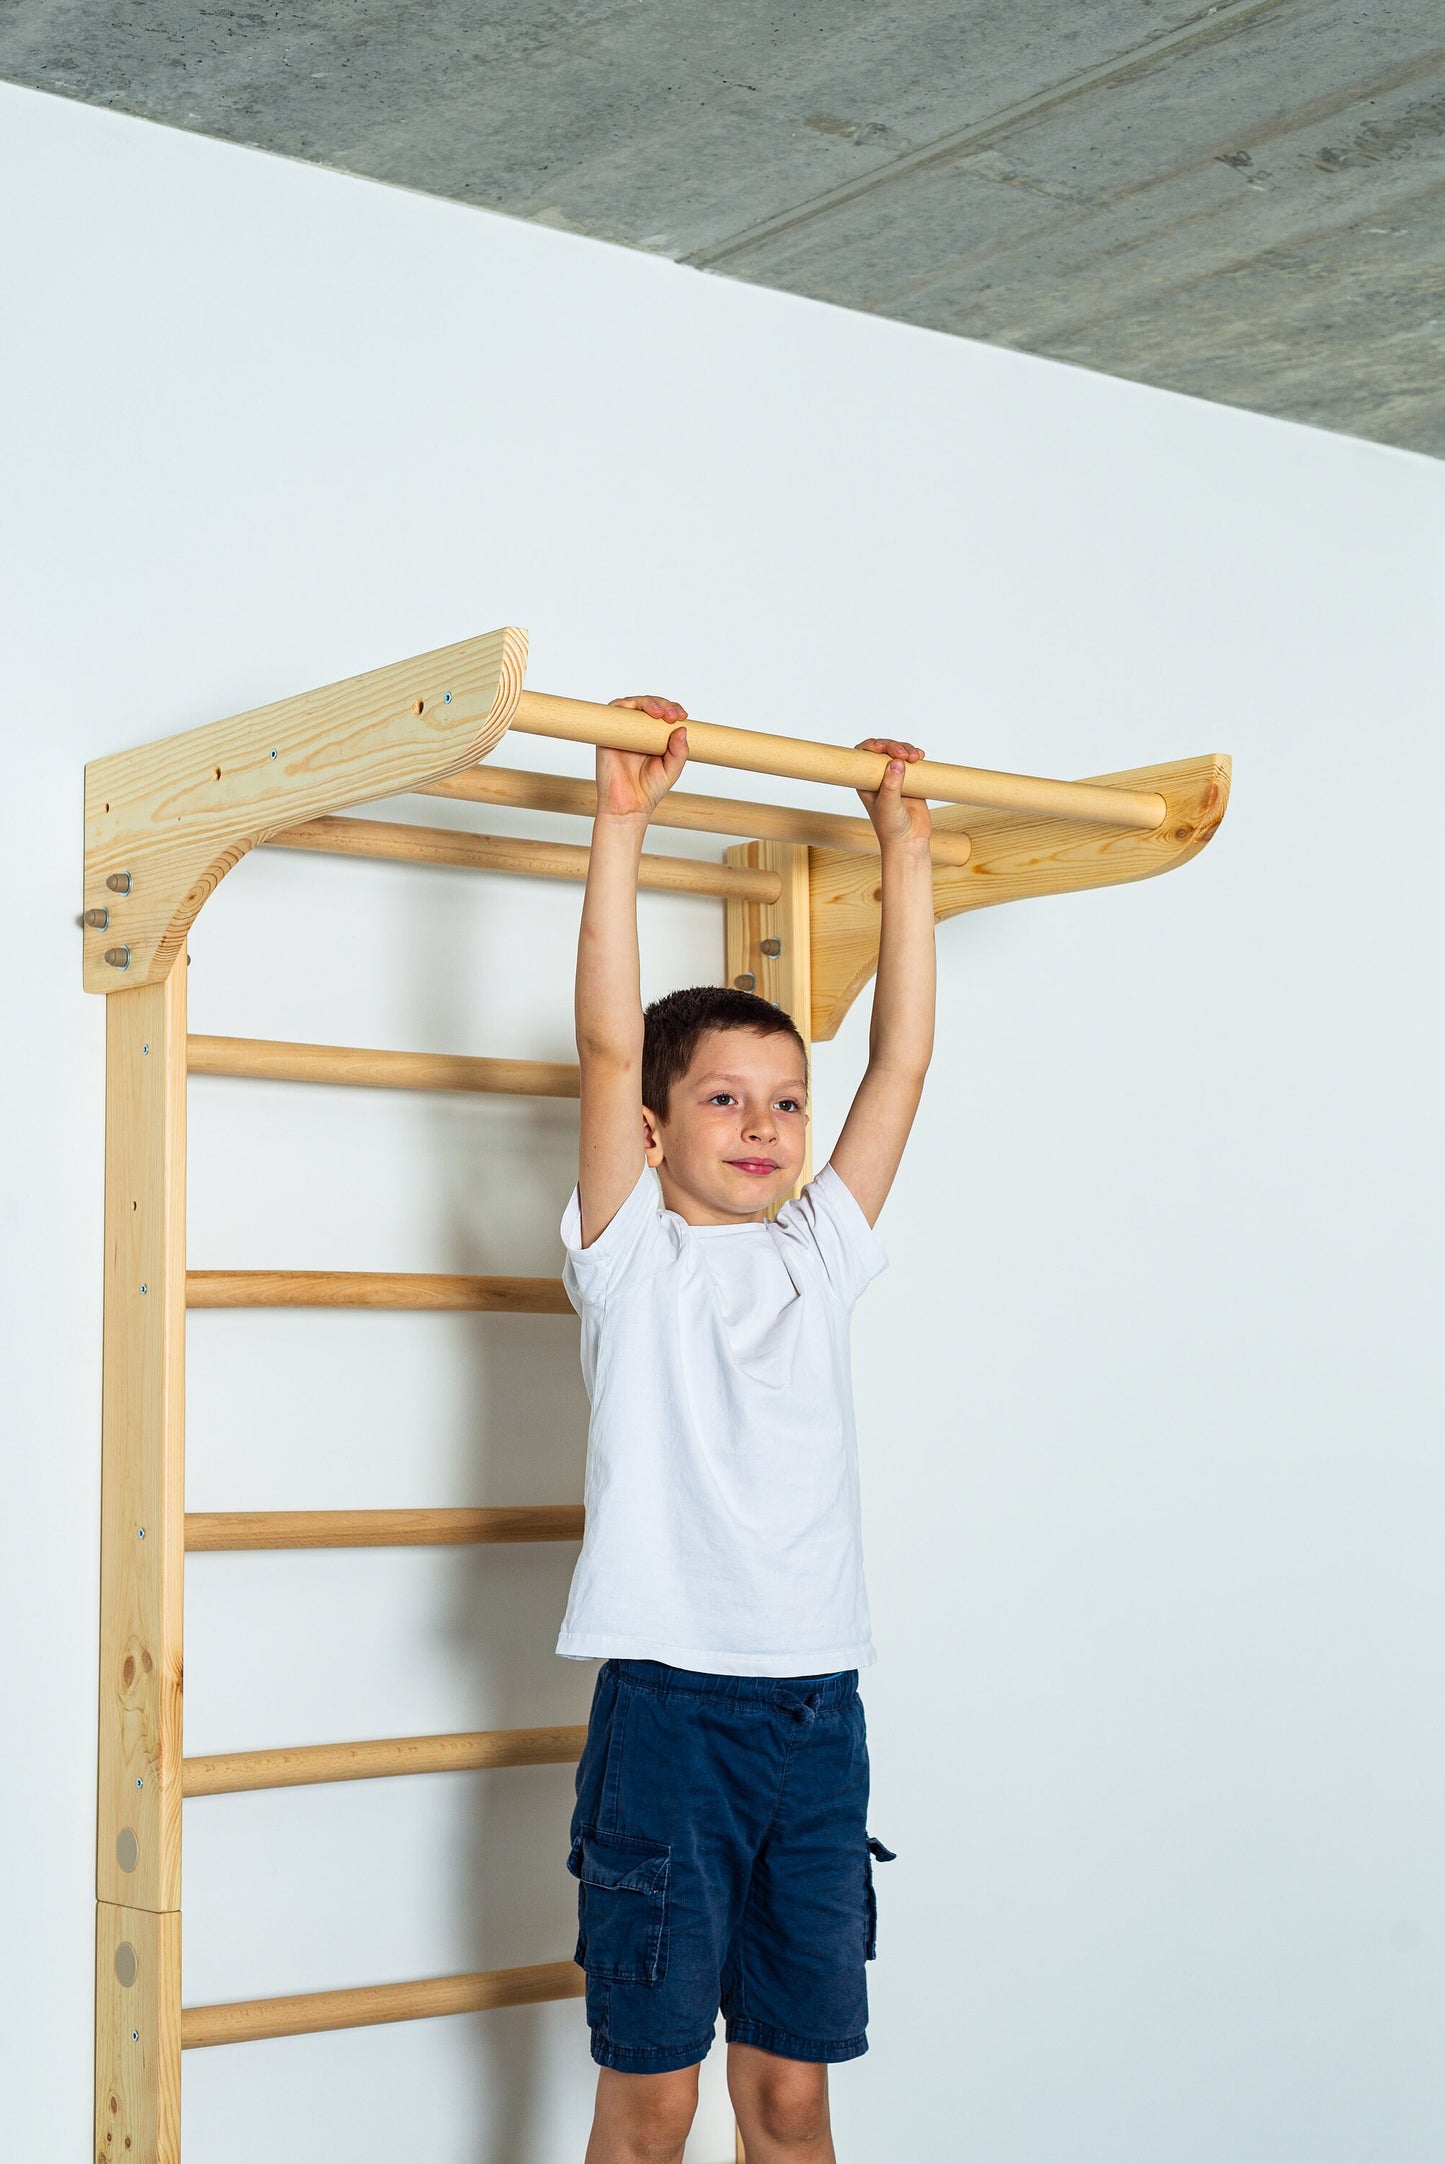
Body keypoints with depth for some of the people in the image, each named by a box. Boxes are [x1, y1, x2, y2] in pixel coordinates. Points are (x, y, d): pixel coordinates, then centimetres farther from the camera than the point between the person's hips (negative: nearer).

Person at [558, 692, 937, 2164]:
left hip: (818, 1709, 4)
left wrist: (903, 845, 11)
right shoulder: (633, 1257, 1)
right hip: (671, 1699, -4)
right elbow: (607, 1046, -9)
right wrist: (622, 821, -11)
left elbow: (903, 1058, 11)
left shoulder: (819, 1254, 12)